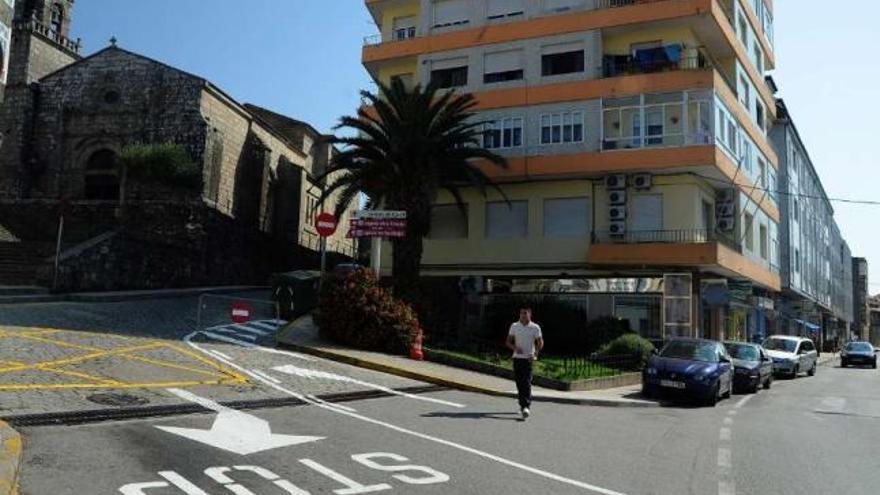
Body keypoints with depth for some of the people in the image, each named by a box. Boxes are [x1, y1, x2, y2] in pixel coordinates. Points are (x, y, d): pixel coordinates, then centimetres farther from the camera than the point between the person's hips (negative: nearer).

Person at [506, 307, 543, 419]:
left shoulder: (535, 327, 0)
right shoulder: (514, 326, 6)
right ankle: (523, 404, 24)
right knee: (519, 383, 7)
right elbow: (508, 342, 9)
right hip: (517, 358, 3)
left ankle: (526, 407, -17)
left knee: (527, 383, -13)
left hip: (529, 358, -3)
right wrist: (515, 348, -11)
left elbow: (540, 343, 6)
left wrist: (535, 354, -9)